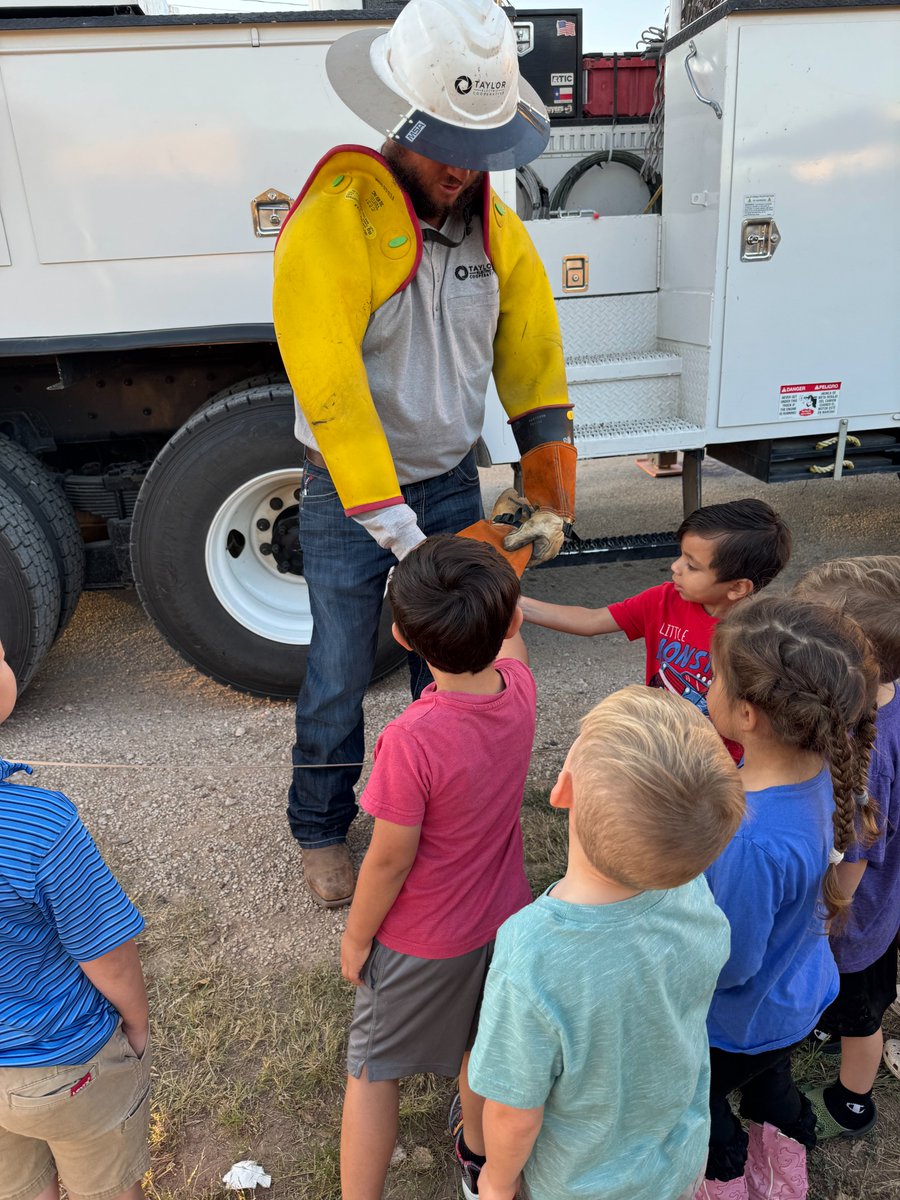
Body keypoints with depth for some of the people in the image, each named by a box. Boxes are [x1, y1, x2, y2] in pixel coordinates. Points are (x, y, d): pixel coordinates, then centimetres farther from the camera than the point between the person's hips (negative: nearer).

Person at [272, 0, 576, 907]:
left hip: (452, 482, 5)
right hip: (349, 495, -4)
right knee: (340, 676, 6)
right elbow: (331, 390, -27)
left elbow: (536, 369, 3)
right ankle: (320, 829, 31)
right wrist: (398, 531, -29)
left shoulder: (499, 234, 0)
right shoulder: (333, 222, -19)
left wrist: (551, 502, -4)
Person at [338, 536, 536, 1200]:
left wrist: (355, 937, -7)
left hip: (422, 942, -6)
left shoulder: (412, 739, -36)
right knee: (486, 1045, 30)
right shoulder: (519, 689, -19)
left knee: (373, 1068, 18)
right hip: (504, 918, 6)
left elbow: (390, 859, -23)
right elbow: (511, 644, 7)